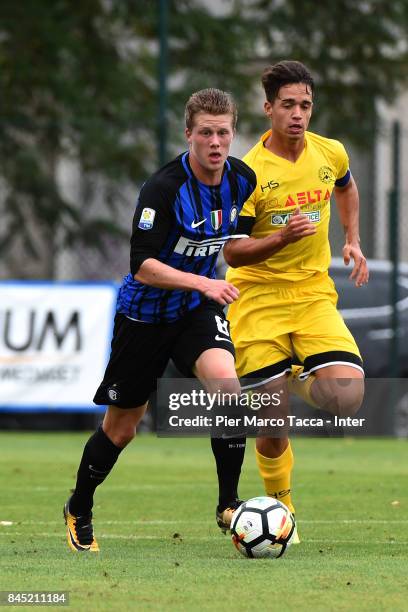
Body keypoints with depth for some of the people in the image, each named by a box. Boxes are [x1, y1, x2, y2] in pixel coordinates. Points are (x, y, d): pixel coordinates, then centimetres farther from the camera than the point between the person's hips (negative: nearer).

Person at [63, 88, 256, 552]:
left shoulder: (242, 179, -7)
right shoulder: (163, 188, -25)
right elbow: (142, 265, -30)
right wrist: (203, 283, -39)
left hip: (198, 310, 4)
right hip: (144, 314, -4)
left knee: (226, 385, -26)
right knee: (121, 428, 8)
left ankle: (229, 505, -14)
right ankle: (78, 511, 33)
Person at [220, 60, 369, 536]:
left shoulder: (331, 154, 1)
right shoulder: (249, 173, -13)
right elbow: (232, 252, -12)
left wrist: (352, 242, 17)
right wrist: (284, 237, -26)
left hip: (314, 293, 3)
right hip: (258, 299, -3)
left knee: (346, 397, -18)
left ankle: (298, 381, 17)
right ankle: (279, 504, 20)